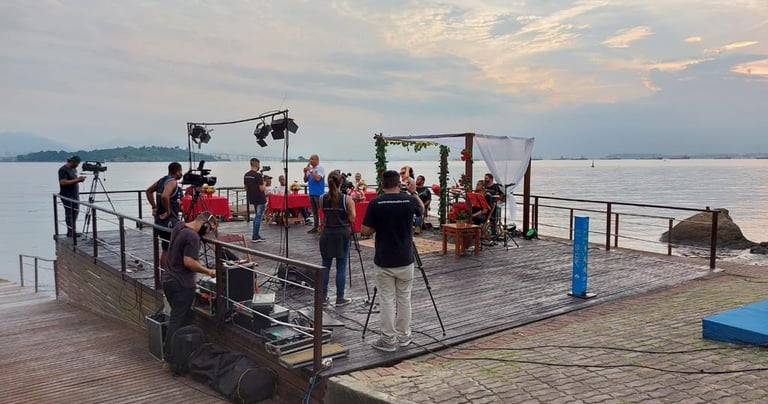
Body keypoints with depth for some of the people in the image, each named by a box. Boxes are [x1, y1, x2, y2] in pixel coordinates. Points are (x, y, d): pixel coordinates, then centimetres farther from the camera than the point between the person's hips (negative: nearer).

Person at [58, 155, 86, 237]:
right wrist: (77, 180, -21)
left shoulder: (74, 169, 14)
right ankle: (70, 232, 1)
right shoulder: (63, 170, -13)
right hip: (67, 196, -8)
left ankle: (73, 231, 14)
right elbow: (63, 182, -23)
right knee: (69, 214, -3)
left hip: (75, 195, 8)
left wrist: (79, 179, 2)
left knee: (75, 212, 8)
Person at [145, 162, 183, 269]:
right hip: (169, 221, -9)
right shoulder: (172, 182, -15)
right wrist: (168, 211, -19)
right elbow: (164, 196, -32)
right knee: (167, 250, -4)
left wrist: (154, 207, 17)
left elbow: (149, 191, 22)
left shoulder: (162, 180, 12)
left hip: (161, 219, 9)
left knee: (166, 248, 17)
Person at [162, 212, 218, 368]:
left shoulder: (178, 226, 7)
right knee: (178, 321, -2)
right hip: (182, 284, -9)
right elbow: (189, 262, -26)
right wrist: (208, 271, -15)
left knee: (175, 318, 19)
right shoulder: (192, 236, -21)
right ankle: (170, 359, 2)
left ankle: (169, 355, 25)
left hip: (168, 279, 9)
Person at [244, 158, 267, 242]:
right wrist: (264, 185, -1)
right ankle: (255, 237, 0)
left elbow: (246, 188, 12)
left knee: (256, 216, 19)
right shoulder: (258, 175, -19)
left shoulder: (246, 175, 6)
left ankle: (255, 235, 20)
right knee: (258, 217, -2)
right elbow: (262, 188, -20)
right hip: (260, 199, -8)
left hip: (252, 199, 8)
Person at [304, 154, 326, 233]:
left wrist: (310, 170, -18)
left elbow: (317, 178, -22)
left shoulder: (320, 168, -7)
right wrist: (305, 173, -3)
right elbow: (305, 180, 13)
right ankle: (315, 226, 16)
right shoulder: (310, 169, 13)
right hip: (311, 193, 7)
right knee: (314, 211, 11)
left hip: (319, 193, -7)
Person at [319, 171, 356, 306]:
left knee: (325, 266, 11)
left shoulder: (323, 199, -1)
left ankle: (323, 297, 16)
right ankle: (340, 298, 9)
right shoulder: (347, 199, -10)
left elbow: (324, 215, 8)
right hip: (342, 234, -3)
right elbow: (352, 219, -9)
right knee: (341, 267, 4)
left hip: (327, 233, 3)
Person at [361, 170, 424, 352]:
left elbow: (365, 231, -8)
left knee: (387, 300, 4)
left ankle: (388, 340, 9)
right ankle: (403, 337, 23)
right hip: (405, 260, 2)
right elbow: (422, 210, 18)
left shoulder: (375, 203, -11)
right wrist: (413, 192, 28)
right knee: (404, 298, 14)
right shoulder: (409, 200, -5)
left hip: (383, 261, -2)